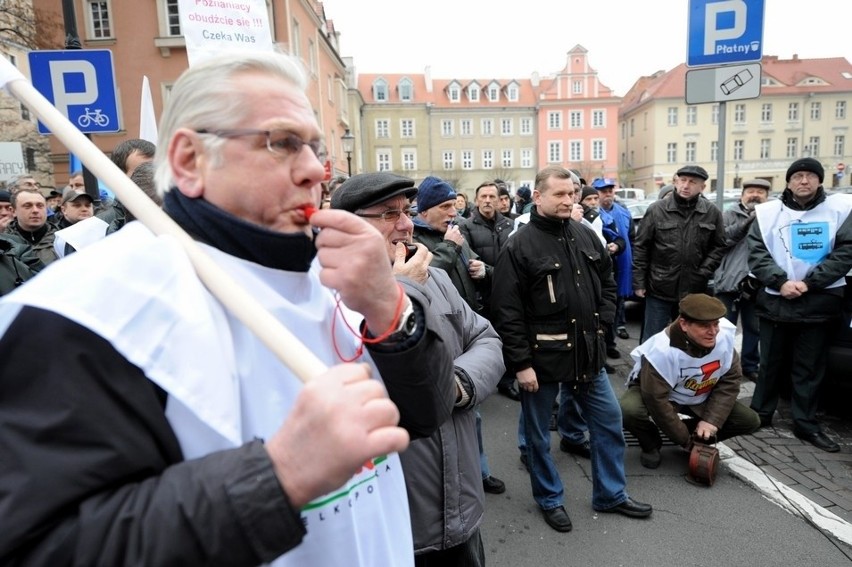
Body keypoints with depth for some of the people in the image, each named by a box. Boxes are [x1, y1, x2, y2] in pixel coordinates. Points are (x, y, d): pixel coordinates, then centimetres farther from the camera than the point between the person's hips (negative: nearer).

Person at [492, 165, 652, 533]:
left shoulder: (585, 236, 5)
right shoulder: (519, 247, -14)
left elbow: (607, 280, 18)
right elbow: (507, 312, -15)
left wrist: (602, 320, 5)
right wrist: (521, 363, -16)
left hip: (587, 351, 6)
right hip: (542, 355, -5)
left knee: (609, 421, 16)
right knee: (538, 434, 10)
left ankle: (611, 494, 36)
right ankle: (550, 500, 33)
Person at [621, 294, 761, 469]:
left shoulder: (725, 336, -21)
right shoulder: (663, 350, -35)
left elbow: (730, 381, -10)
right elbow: (656, 400, -30)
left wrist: (711, 420, -19)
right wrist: (684, 439, -21)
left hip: (698, 398, 5)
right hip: (654, 391, -5)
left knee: (750, 421, -8)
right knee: (629, 411, -35)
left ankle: (697, 437, 12)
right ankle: (651, 445, -1)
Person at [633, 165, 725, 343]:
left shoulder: (712, 212, 2)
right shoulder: (656, 209, -4)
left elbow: (718, 247, 7)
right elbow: (641, 247, -3)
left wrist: (703, 273, -7)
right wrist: (639, 282, -5)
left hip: (694, 291, 2)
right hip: (659, 289, -2)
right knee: (652, 339, 7)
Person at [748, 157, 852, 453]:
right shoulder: (769, 212, 3)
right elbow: (756, 252, -2)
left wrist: (809, 283, -13)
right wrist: (781, 282, -14)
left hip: (819, 302, 0)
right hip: (775, 301, 1)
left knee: (810, 367, 8)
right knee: (771, 363, 12)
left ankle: (806, 424, 20)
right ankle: (760, 414, 25)